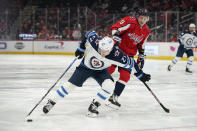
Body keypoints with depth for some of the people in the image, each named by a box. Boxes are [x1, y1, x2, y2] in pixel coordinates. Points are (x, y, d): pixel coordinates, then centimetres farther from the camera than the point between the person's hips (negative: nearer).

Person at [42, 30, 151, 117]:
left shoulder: (116, 55, -34)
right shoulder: (94, 41, -34)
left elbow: (129, 63, -19)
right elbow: (89, 34, -10)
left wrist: (140, 74, -15)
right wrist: (81, 49, -5)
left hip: (101, 71, 0)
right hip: (85, 67, 0)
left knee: (108, 85, -26)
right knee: (70, 85, -5)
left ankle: (93, 106, -12)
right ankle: (51, 102, 12)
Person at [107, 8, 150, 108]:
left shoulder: (146, 31, 5)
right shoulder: (129, 21, -16)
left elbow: (141, 45, 17)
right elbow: (115, 28, -23)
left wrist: (141, 57, 15)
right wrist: (116, 38, -36)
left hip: (129, 54, 5)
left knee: (125, 76, -6)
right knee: (109, 69, -5)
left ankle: (114, 97, 3)